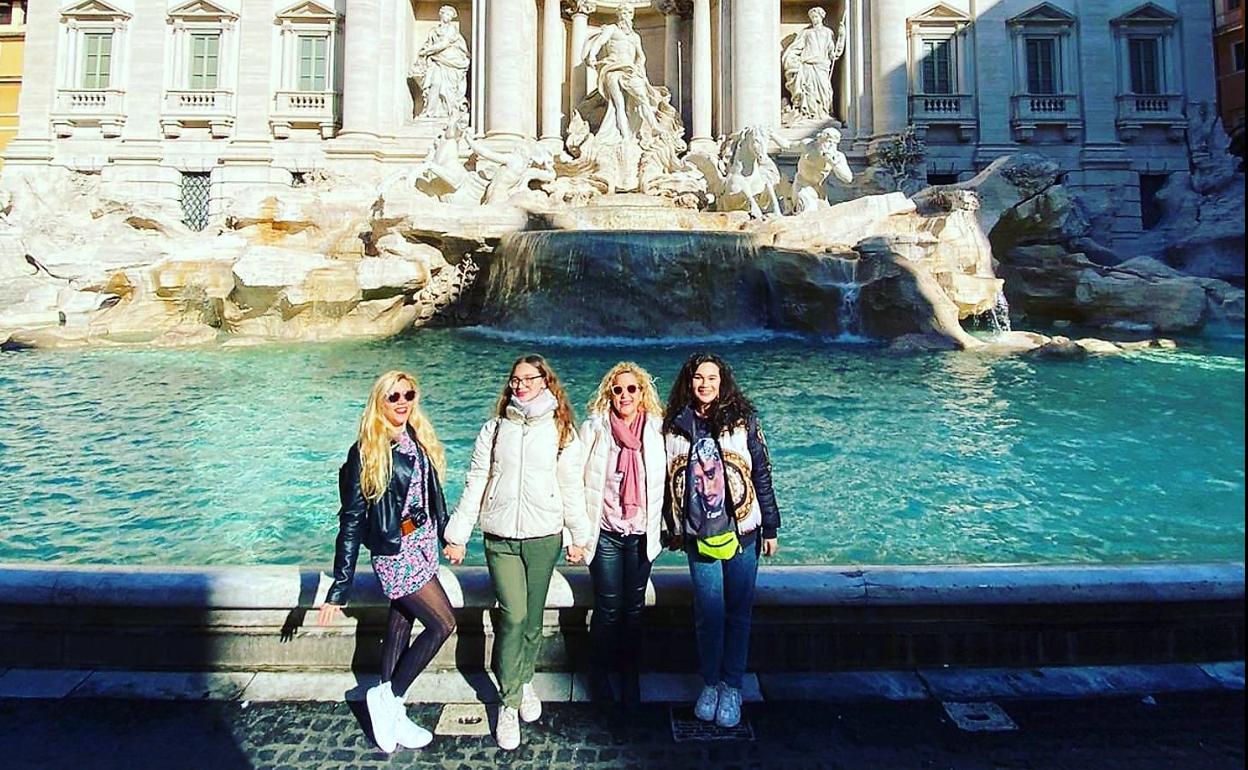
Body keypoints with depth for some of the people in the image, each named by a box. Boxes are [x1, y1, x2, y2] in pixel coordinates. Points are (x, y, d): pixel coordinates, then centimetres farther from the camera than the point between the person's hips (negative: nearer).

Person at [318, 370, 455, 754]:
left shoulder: (420, 441, 3)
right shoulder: (367, 452, -15)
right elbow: (352, 520, -15)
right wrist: (340, 587, -15)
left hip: (422, 545, 6)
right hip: (396, 552, -6)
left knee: (400, 627, 16)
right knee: (443, 623, -4)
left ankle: (391, 714, 31)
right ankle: (386, 697, 14)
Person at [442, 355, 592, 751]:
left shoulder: (562, 430, 2)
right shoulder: (495, 428, 4)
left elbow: (572, 487, 3)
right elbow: (475, 483, 4)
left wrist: (579, 536, 3)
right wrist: (457, 535, 3)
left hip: (544, 538, 0)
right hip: (500, 538, 0)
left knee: (533, 617, 9)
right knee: (513, 616, -7)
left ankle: (525, 682, 34)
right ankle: (509, 704, 9)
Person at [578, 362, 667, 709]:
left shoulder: (656, 431, 0)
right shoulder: (593, 429, -5)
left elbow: (665, 481, 7)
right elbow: (576, 480, -3)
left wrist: (665, 528, 6)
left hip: (641, 533, 2)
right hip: (605, 532, -1)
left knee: (634, 608, 11)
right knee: (608, 608, 5)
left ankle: (630, 676, 28)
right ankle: (600, 673, 26)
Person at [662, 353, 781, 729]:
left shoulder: (743, 421, -3)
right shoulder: (675, 426, 2)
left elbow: (762, 476, 0)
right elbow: (669, 481, 9)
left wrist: (770, 528, 1)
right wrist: (673, 529, 13)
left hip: (741, 531, -1)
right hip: (698, 536, 1)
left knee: (738, 612, 7)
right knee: (708, 613, 6)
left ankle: (732, 687, 23)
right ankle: (710, 683, 25)